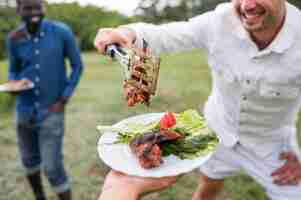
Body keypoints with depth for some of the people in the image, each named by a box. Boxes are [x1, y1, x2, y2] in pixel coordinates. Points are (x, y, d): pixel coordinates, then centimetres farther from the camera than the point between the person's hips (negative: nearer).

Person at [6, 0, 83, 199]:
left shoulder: (62, 32, -13)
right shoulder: (14, 39, -3)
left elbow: (77, 66, -4)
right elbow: (13, 71, 10)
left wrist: (63, 100, -9)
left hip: (51, 112, -4)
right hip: (25, 111, 5)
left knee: (52, 168, -7)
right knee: (30, 159, 19)